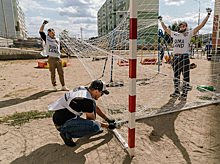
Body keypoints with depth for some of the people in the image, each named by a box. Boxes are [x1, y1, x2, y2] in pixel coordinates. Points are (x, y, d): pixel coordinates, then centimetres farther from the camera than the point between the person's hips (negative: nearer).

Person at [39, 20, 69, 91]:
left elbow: (60, 48, 32)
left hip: (58, 58, 5)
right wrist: (44, 24, -15)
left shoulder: (57, 40, 20)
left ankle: (63, 86, 11)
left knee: (61, 73, 4)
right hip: (51, 59, -4)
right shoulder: (46, 38, 5)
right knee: (53, 73, 2)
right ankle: (54, 86, 12)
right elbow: (41, 31, -5)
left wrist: (65, 52, 33)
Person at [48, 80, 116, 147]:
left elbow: (95, 107, 17)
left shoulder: (84, 89, 2)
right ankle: (68, 135, -6)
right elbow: (93, 120, -9)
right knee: (96, 126, -24)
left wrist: (107, 119, 20)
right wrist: (107, 125, 5)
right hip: (62, 125, -9)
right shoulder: (87, 101, -25)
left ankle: (91, 129, 14)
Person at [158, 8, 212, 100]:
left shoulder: (189, 34, 8)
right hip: (176, 57, 5)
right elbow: (165, 28, 31)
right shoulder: (174, 34, 19)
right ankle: (176, 92, 22)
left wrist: (208, 15, 1)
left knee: (185, 76, -5)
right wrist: (161, 21, 37)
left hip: (185, 57, -4)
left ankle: (184, 94, 1)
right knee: (176, 75, 10)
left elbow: (201, 25, 5)